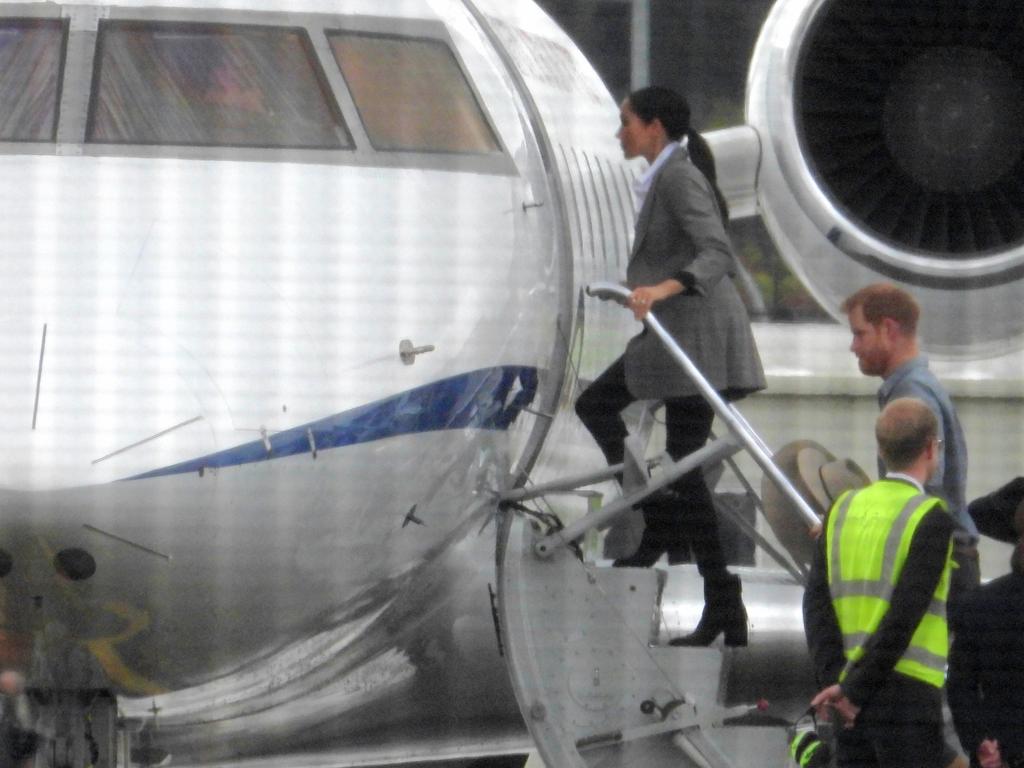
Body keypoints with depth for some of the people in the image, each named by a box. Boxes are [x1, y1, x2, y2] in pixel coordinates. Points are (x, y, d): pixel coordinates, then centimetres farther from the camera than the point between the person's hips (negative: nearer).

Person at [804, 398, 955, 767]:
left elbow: (816, 598, 3)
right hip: (908, 693, -6)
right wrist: (853, 689, -14)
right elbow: (905, 614, -16)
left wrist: (834, 678, -5)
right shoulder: (930, 518, -8)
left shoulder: (843, 509, 11)